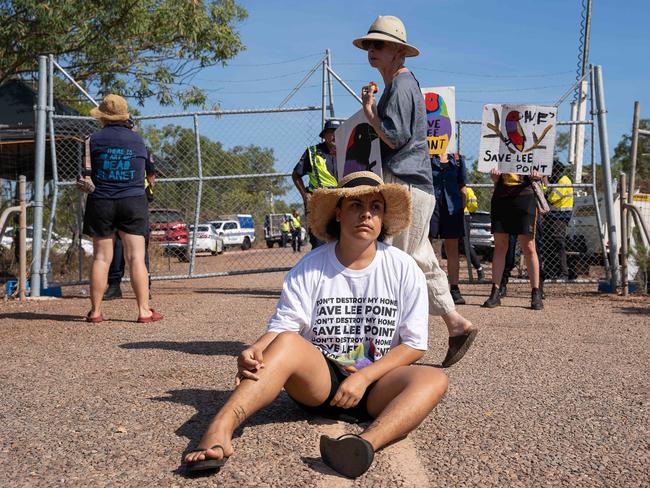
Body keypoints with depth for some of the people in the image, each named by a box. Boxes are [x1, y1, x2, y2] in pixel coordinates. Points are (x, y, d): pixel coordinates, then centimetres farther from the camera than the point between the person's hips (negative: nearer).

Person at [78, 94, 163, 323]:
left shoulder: (94, 140, 0)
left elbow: (87, 175, -2)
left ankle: (95, 311, 9)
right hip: (133, 201, 0)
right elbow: (142, 174, 8)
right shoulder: (138, 140, 6)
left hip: (101, 202, 0)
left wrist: (90, 186, 14)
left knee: (101, 258, 5)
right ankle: (144, 310, 0)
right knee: (136, 257, 0)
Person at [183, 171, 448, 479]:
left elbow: (414, 345, -1)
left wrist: (364, 377, -15)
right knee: (288, 343, -30)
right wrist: (255, 351, -35)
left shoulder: (404, 269, 0)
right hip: (318, 380, 0)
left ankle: (367, 443, -55)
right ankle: (219, 430, -49)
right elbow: (280, 328, -11)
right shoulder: (309, 269, -1)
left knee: (434, 379, -29)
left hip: (377, 387, 1)